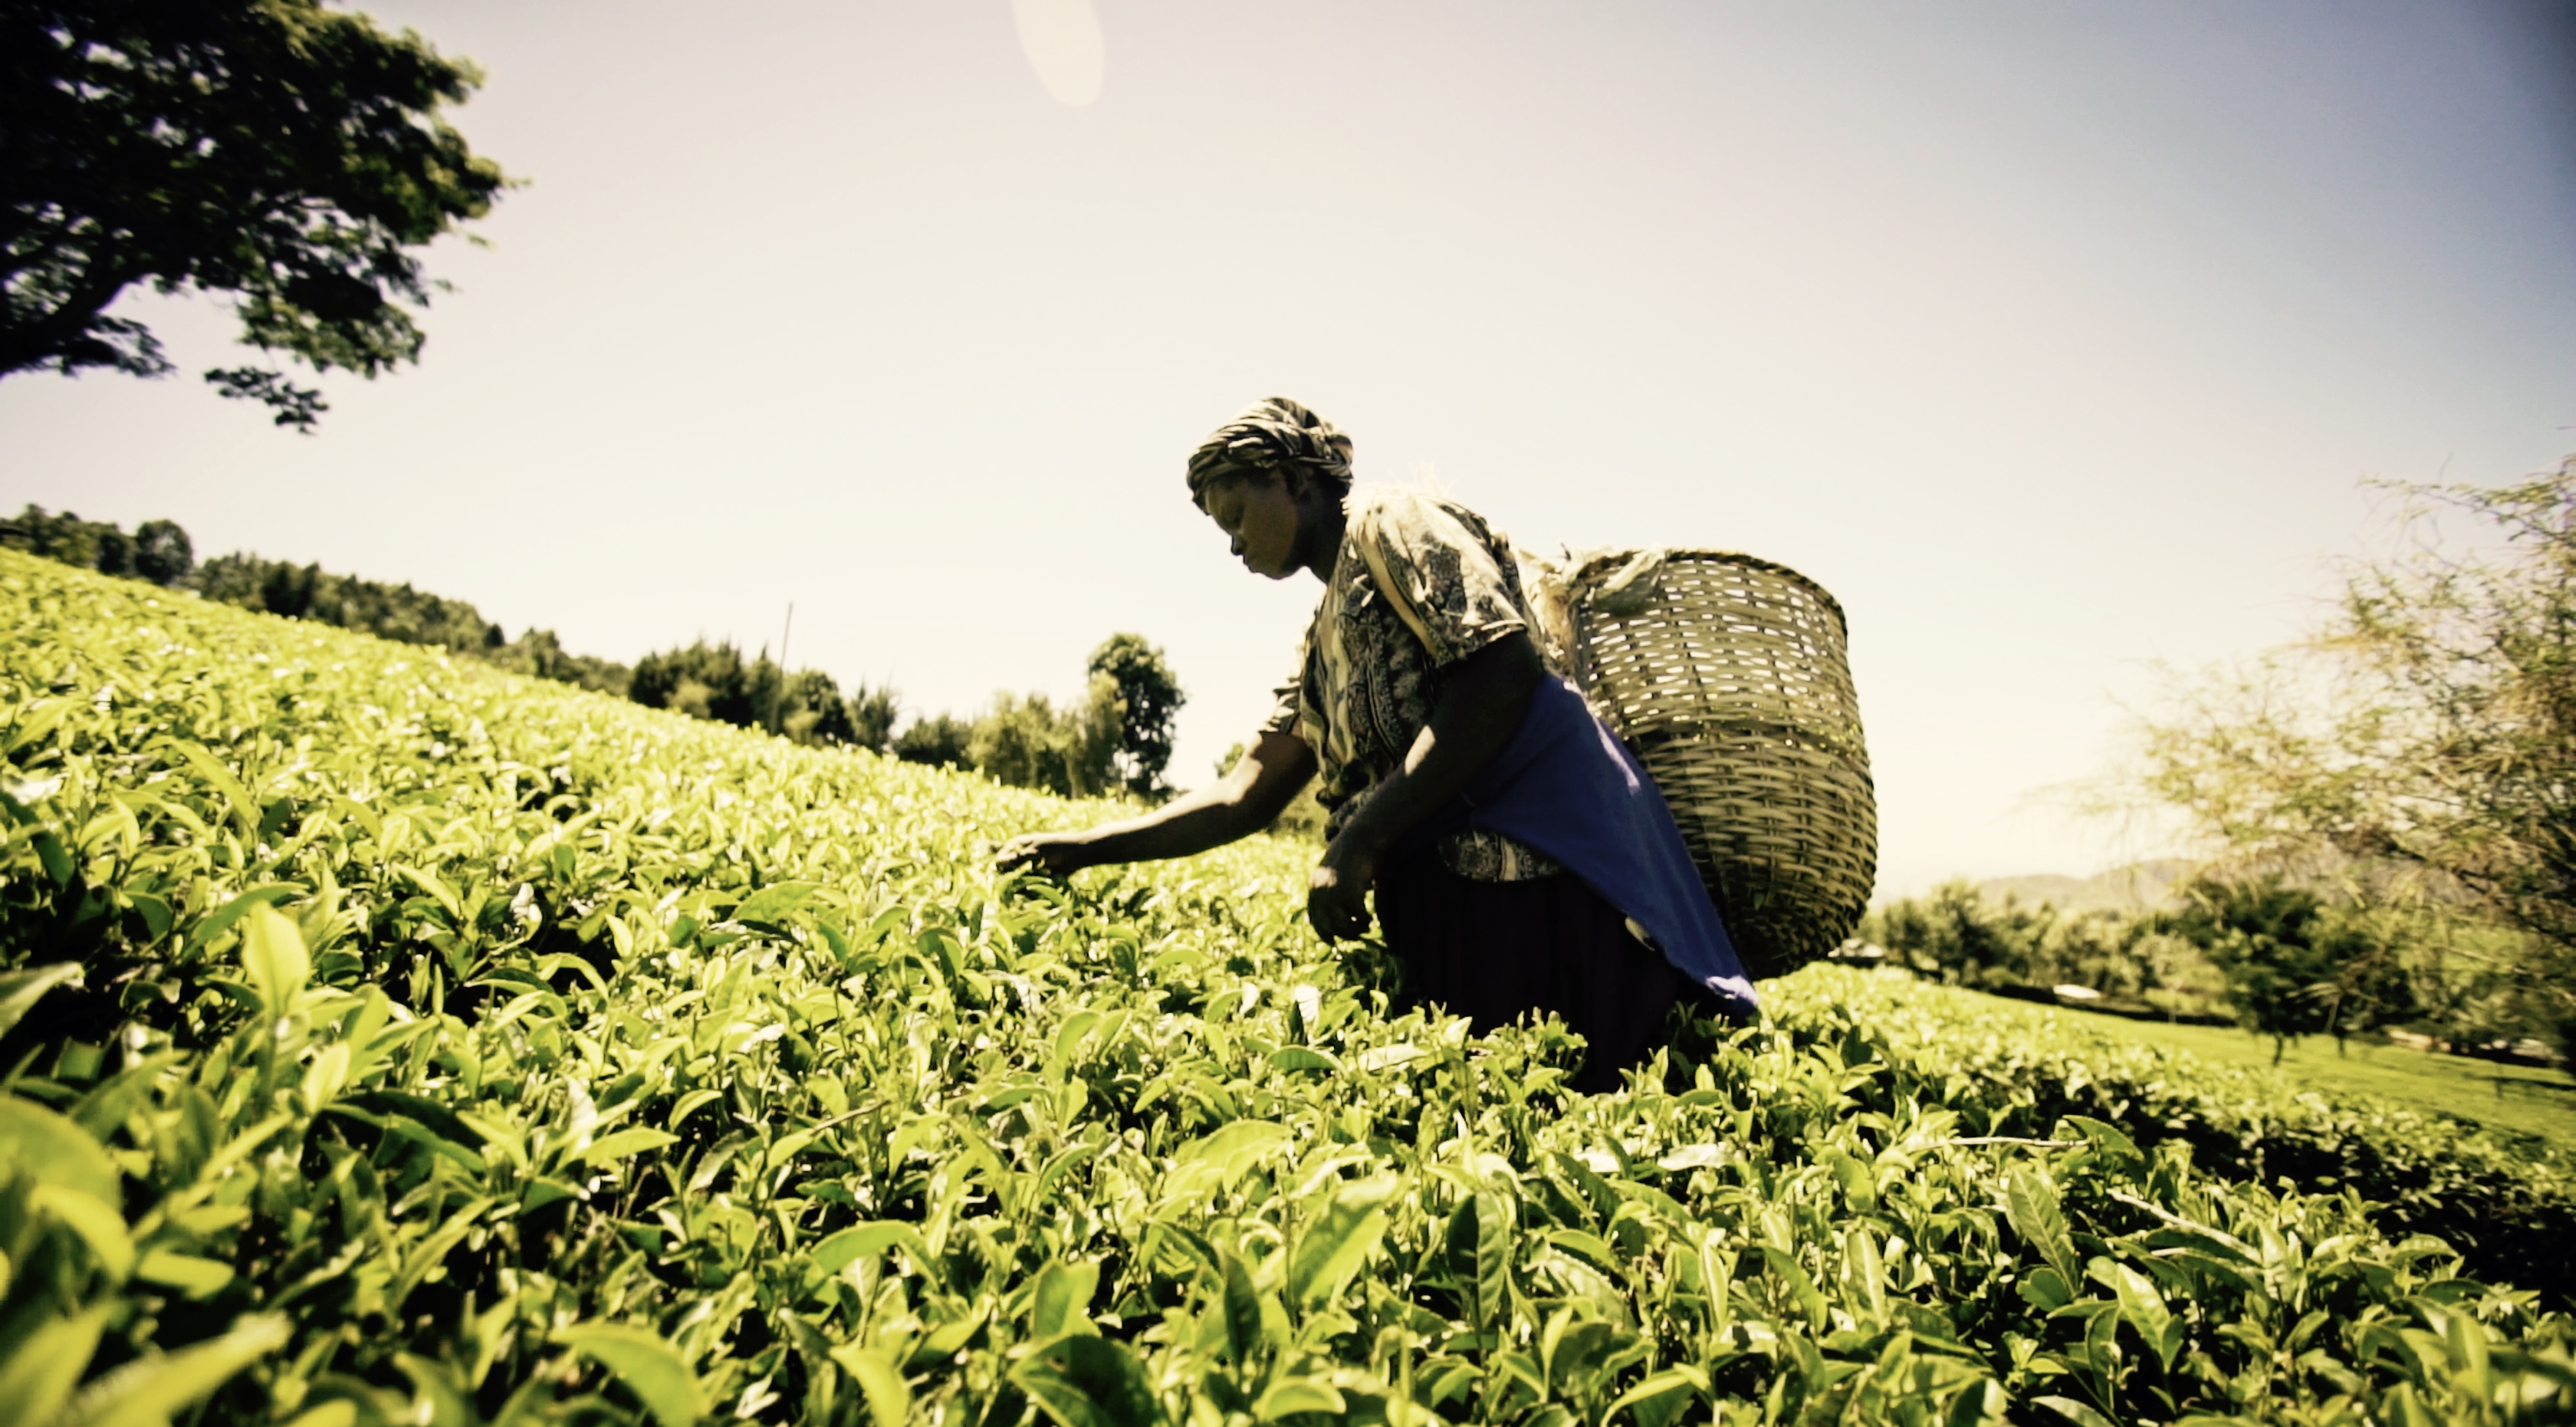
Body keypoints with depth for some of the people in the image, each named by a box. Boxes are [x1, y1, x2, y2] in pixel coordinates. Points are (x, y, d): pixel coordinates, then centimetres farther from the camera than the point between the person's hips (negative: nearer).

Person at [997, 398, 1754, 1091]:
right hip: (1444, 905, 8)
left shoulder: (1393, 524, 1)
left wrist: (1357, 844, -16)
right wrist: (1086, 846, 16)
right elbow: (1243, 796, 24)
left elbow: (1503, 676, -15)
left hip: (1537, 870, -8)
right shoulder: (1320, 647, 27)